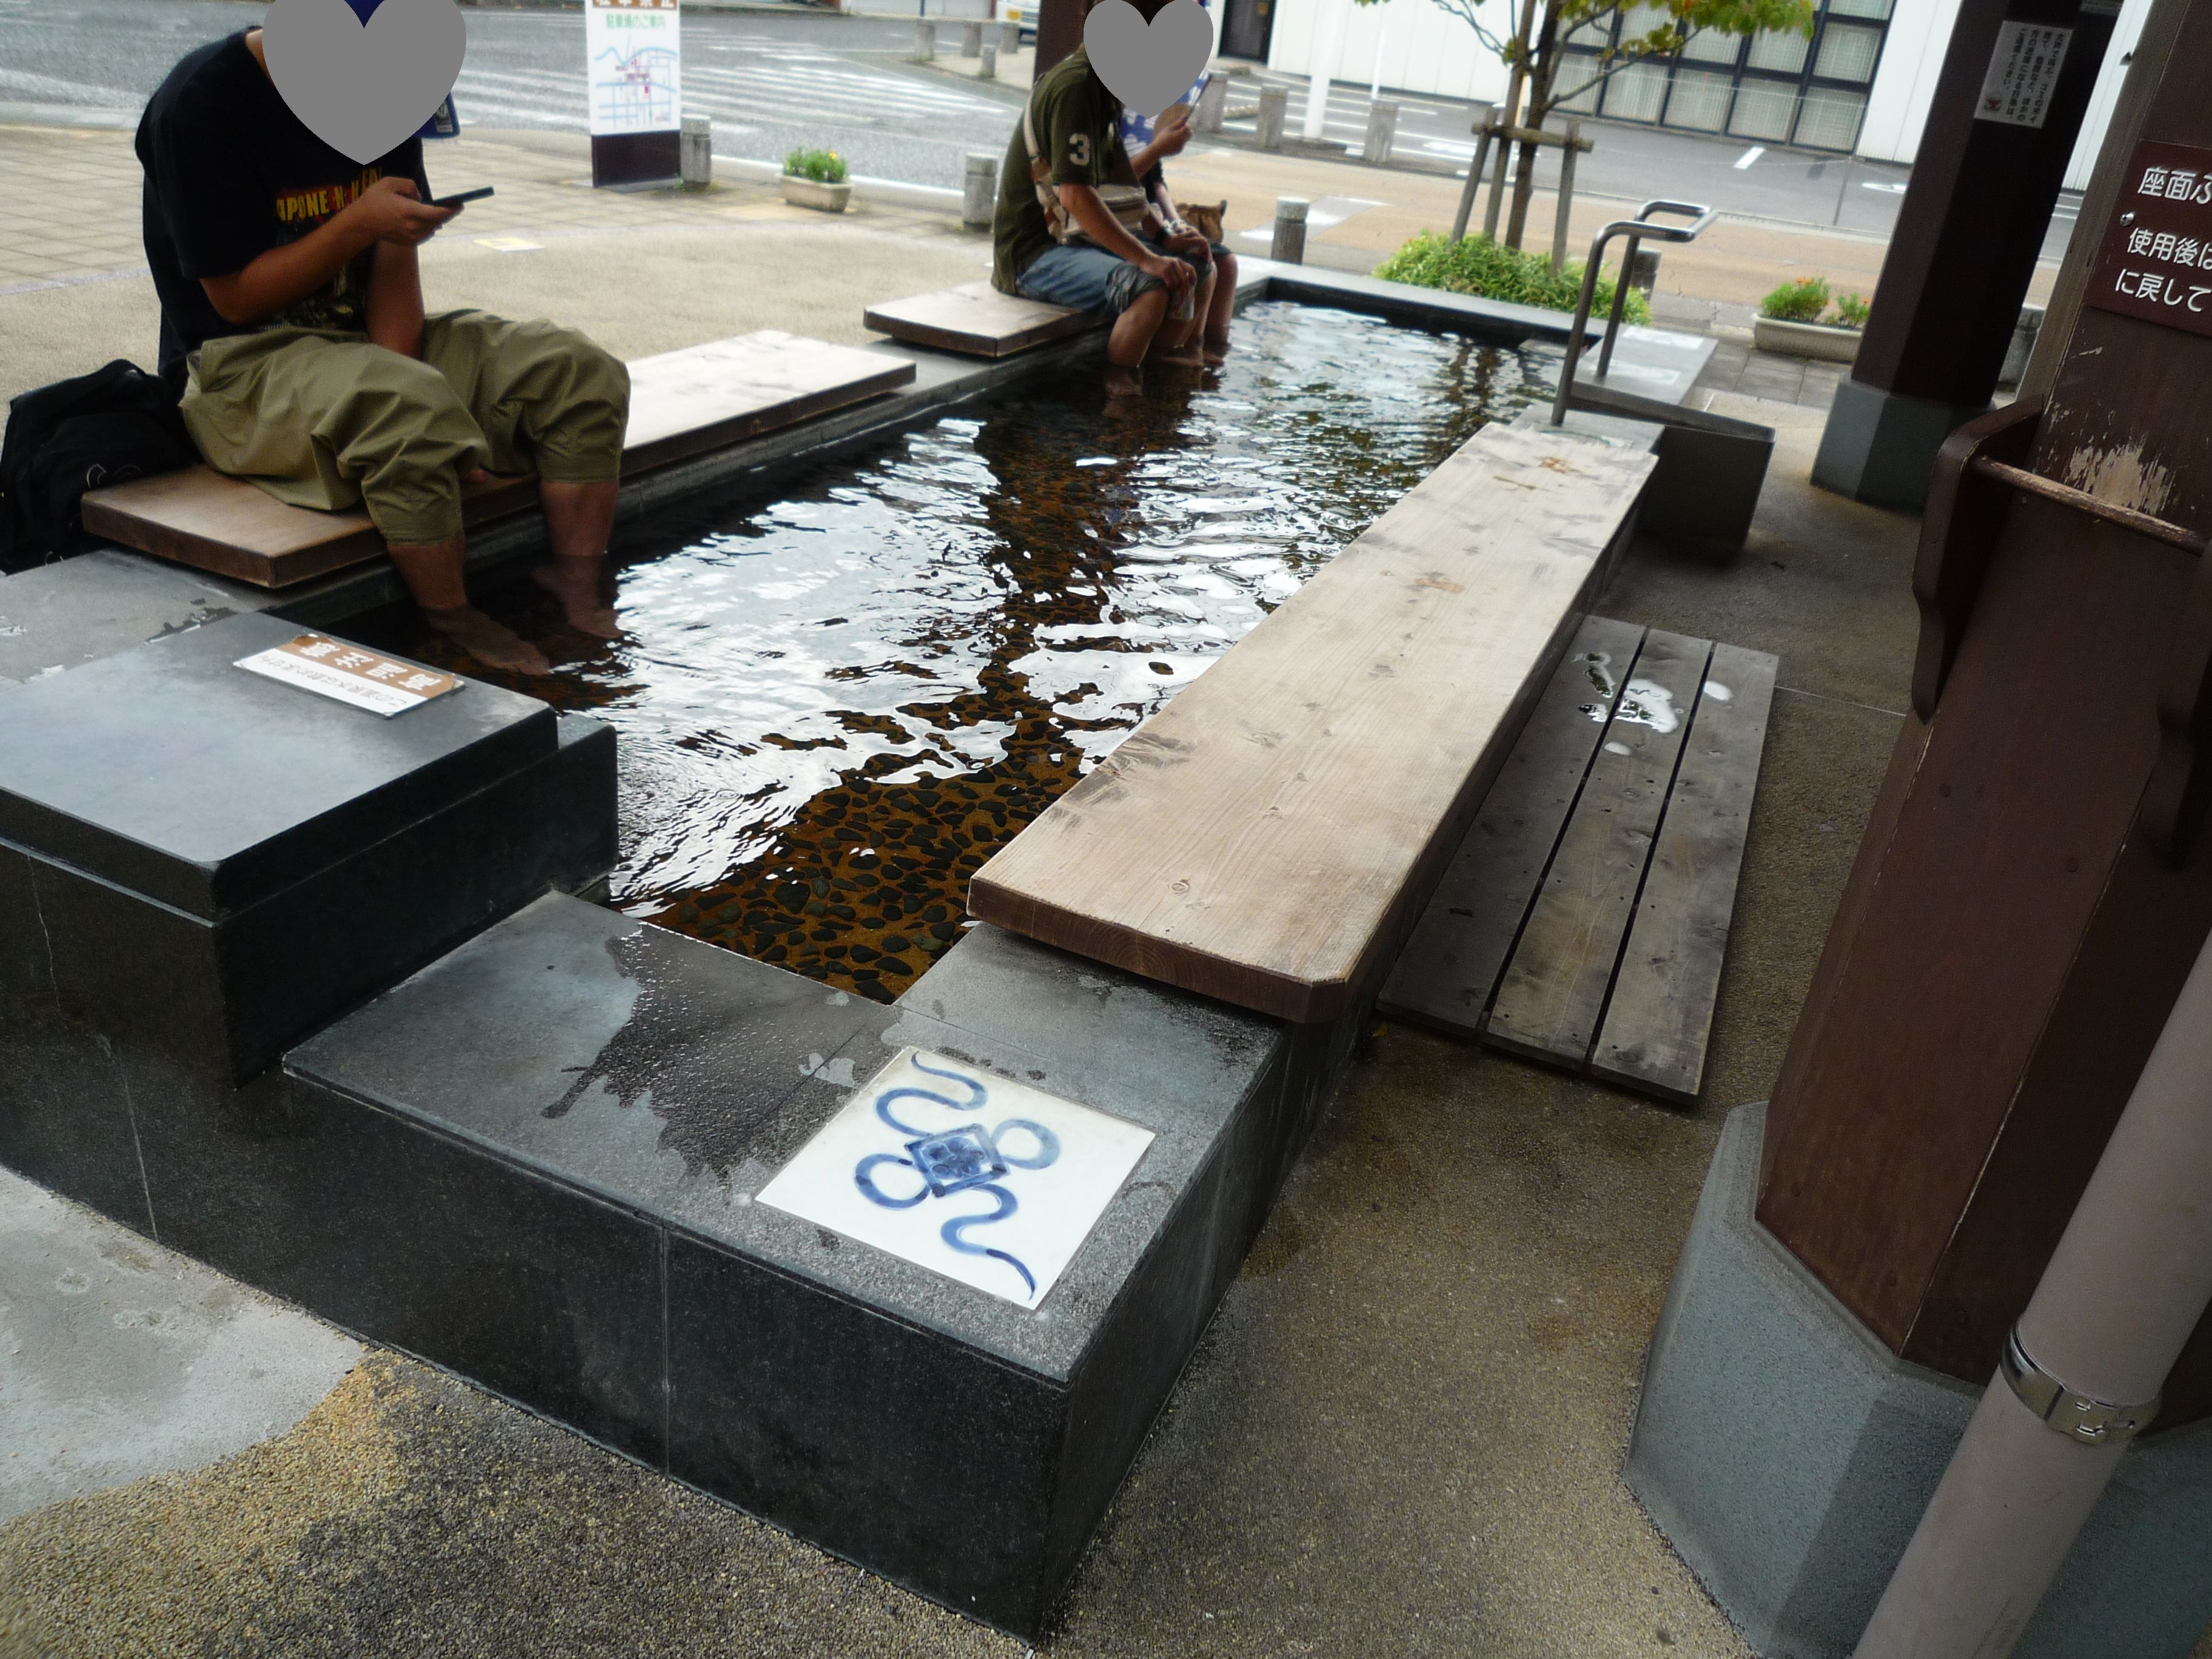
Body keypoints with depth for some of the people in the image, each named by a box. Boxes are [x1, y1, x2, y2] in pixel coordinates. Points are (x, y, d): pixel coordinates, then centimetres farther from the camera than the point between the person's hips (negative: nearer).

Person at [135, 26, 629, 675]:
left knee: (585, 376, -11)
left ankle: (580, 606, -14)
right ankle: (459, 634, -20)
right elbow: (236, 299, -14)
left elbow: (395, 259, 1)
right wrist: (360, 223, -25)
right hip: (244, 362, -7)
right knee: (417, 414, -39)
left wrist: (395, 366, -15)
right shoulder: (201, 103, -14)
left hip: (370, 337, 7)